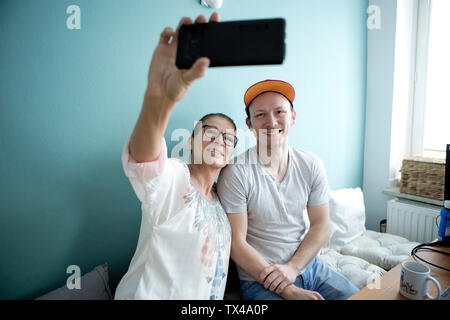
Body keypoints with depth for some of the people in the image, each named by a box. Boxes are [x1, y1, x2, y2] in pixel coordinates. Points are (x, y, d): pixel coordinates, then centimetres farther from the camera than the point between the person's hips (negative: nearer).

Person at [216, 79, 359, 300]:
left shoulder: (311, 165, -1)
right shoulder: (236, 173, -16)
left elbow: (320, 226, 2)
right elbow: (236, 243, -15)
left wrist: (292, 268, -12)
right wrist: (288, 291, -16)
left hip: (308, 265, 5)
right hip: (260, 280, -4)